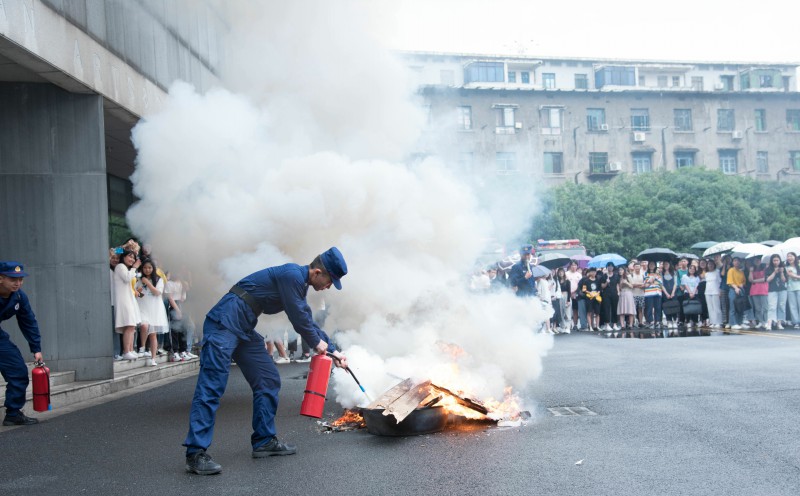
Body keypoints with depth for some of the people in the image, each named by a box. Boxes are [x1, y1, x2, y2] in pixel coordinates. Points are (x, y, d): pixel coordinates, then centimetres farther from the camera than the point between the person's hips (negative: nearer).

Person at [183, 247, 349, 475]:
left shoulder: (298, 282, 16)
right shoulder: (292, 275, -15)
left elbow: (308, 322, 27)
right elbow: (299, 320, -12)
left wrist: (333, 351, 27)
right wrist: (317, 343, 5)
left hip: (244, 330, 11)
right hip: (224, 324, -11)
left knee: (268, 380, 11)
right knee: (211, 387, -13)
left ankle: (264, 441, 17)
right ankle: (196, 454, -13)